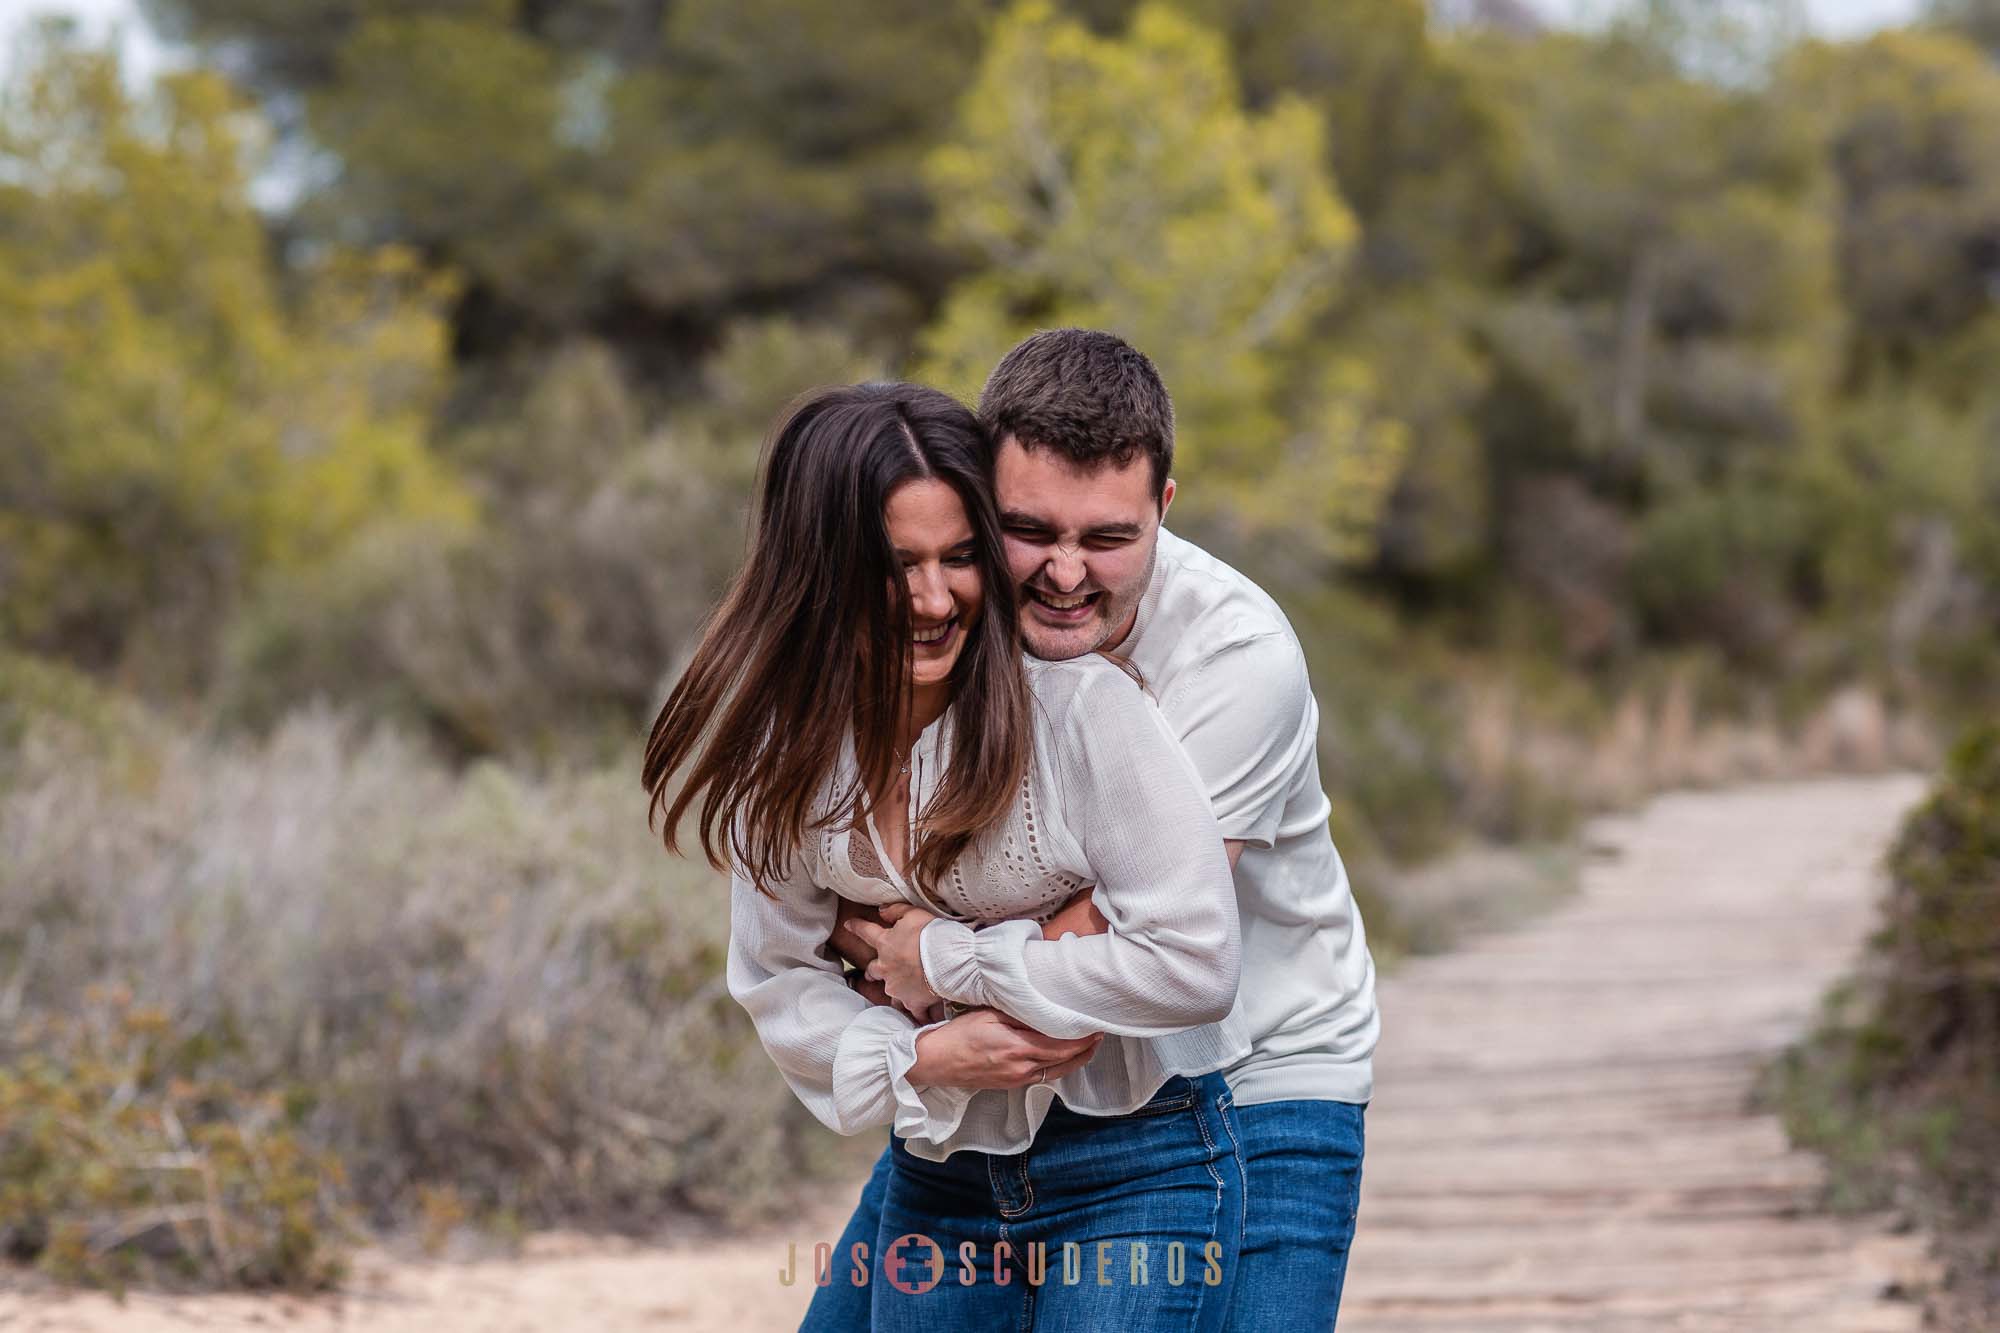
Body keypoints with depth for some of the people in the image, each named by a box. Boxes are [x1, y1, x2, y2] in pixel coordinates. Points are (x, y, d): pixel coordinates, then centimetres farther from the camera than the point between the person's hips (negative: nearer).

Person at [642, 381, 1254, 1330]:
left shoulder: (1080, 706, -19)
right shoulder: (786, 745, -3)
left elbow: (1195, 964, -21)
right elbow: (780, 978, 4)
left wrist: (953, 959, -14)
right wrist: (925, 1056, -15)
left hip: (1134, 1172, -5)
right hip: (939, 1175, 5)